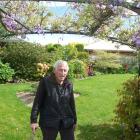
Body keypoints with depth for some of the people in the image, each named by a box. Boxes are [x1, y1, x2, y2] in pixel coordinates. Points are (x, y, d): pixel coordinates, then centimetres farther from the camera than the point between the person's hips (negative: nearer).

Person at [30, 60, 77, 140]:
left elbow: (72, 104, 10)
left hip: (67, 122, 4)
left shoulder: (69, 85, 2)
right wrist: (34, 120, -12)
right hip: (49, 122, -3)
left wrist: (74, 120, 14)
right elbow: (38, 101, -9)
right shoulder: (45, 82, -10)